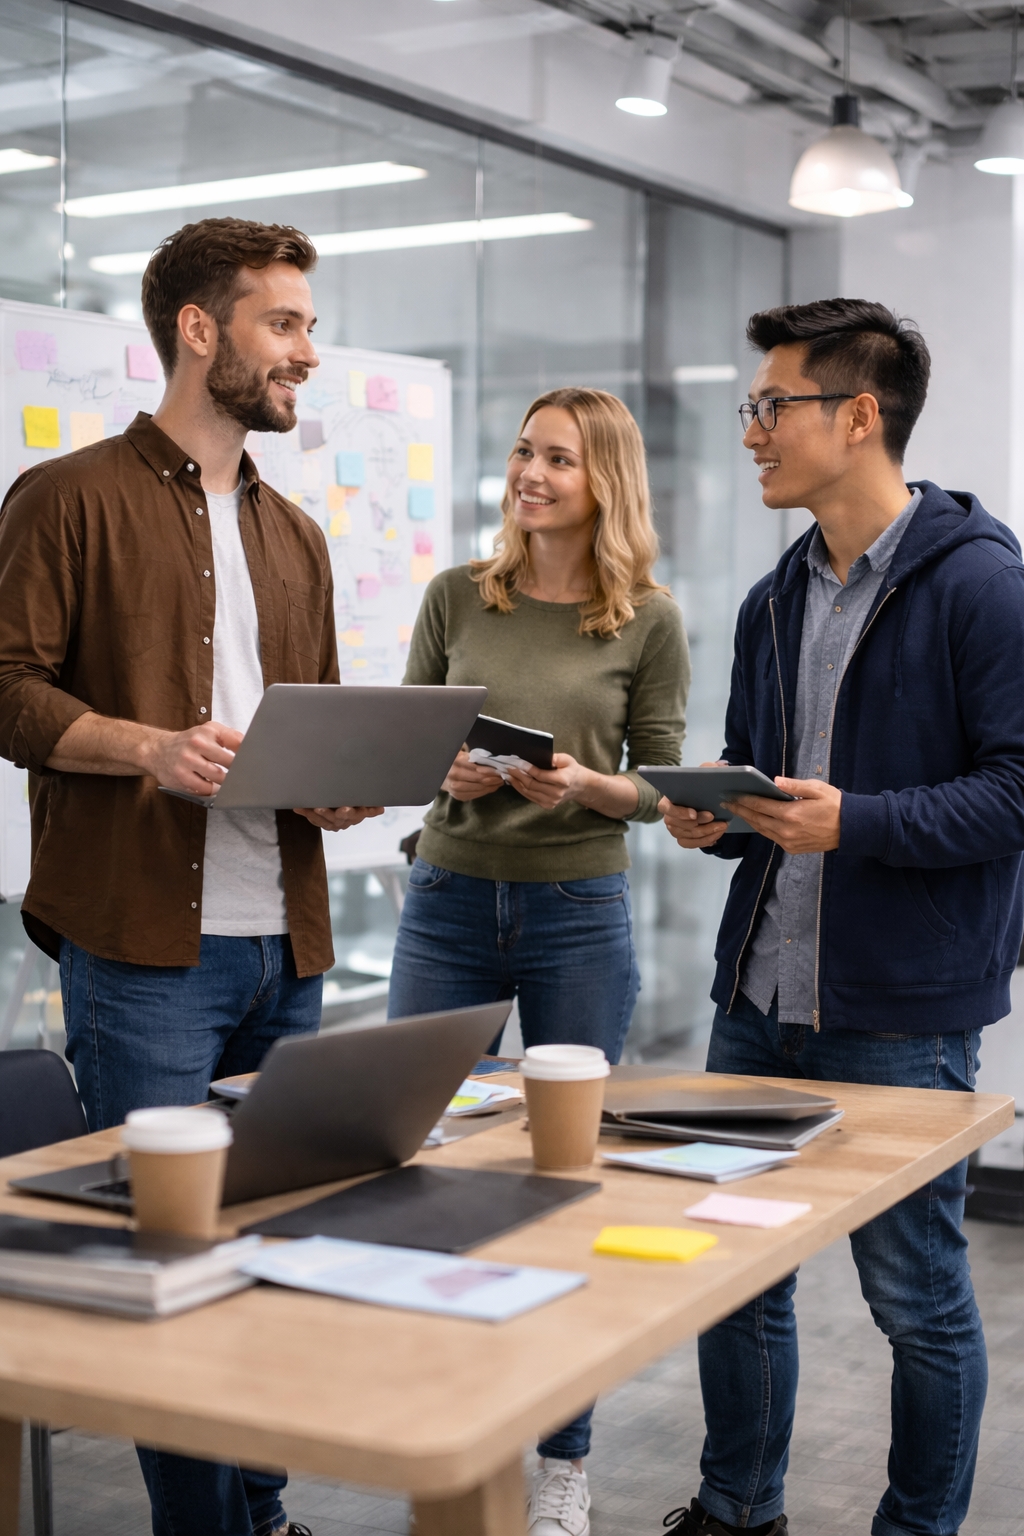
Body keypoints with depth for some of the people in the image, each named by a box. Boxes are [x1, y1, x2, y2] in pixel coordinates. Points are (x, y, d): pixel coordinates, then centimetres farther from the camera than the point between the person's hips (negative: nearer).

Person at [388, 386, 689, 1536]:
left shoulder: (648, 621, -2)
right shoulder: (457, 597, 4)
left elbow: (662, 785, 0)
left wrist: (584, 784, -19)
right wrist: (448, 777, -14)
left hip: (579, 913, -2)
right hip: (448, 901, 2)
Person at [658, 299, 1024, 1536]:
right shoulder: (776, 602, 13)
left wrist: (858, 821, -25)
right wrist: (711, 819, 0)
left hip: (904, 1013, -7)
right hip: (761, 992, 7)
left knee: (916, 1296, 7)